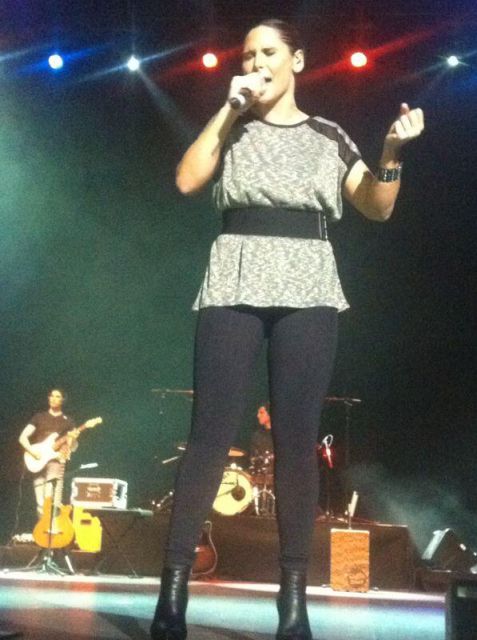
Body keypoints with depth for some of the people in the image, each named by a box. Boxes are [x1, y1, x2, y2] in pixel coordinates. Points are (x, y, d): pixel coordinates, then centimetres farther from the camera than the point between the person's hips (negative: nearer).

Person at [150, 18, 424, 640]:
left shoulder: (328, 135, 15)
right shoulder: (233, 127, 14)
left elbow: (377, 207, 9)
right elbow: (186, 181, -2)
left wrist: (392, 151, -8)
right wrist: (230, 109, -3)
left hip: (307, 291, 0)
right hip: (234, 287, 0)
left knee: (297, 439, -5)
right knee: (211, 435, -9)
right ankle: (173, 586, -6)